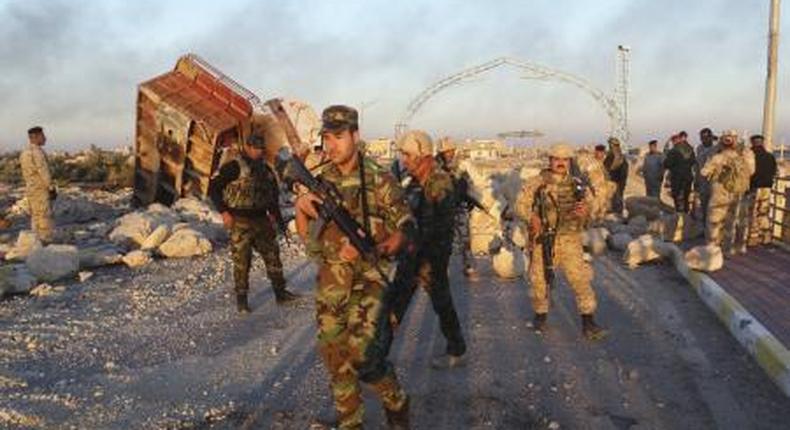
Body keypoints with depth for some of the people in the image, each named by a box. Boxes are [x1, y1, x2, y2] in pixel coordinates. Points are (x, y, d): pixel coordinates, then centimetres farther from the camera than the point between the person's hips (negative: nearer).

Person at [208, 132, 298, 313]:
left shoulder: (265, 169, 12)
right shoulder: (234, 167, -8)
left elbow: (273, 193, 22)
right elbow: (213, 188, -9)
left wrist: (275, 213, 13)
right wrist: (224, 212, -14)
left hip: (262, 220, 7)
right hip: (240, 223, -6)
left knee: (273, 255, 10)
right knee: (241, 261, -1)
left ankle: (280, 293, 21)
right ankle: (241, 300, 10)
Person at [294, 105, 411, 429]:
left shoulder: (379, 180, -7)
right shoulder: (319, 180, 6)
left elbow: (406, 229, -6)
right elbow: (305, 234, 12)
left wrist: (370, 250, -21)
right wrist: (299, 208, -9)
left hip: (369, 278, -5)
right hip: (330, 283, 5)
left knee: (361, 354, -18)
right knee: (335, 357, 10)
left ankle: (396, 401, 11)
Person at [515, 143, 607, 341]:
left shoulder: (576, 184, 7)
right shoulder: (536, 183, -1)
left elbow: (587, 203, 8)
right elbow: (521, 205, -2)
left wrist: (584, 209, -17)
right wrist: (532, 218, -22)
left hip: (570, 240, 1)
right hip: (542, 240, -1)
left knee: (581, 279, -4)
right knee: (540, 280, 10)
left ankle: (588, 323, 4)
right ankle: (540, 315, 32)